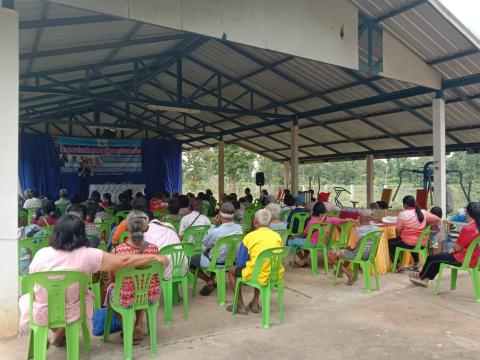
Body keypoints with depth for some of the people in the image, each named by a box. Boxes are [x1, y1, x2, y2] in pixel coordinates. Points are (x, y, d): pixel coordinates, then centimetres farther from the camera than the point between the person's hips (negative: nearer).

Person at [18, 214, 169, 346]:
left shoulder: (41, 254, -16)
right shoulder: (87, 255, -22)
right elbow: (124, 261, -23)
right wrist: (155, 257, -16)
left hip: (41, 314, 2)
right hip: (71, 313, -1)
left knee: (26, 299, 34)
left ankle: (57, 331, 28)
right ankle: (59, 334, 30)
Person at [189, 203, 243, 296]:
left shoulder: (215, 232, -33)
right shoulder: (239, 228, -16)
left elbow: (205, 244, -9)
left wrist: (214, 225, -12)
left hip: (217, 263, -6)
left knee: (189, 260, 12)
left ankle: (210, 282, 14)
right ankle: (212, 279, 28)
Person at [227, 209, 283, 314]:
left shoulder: (249, 237, -10)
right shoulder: (277, 236, 1)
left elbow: (240, 263, -4)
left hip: (258, 276, -5)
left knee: (232, 271, 21)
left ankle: (241, 306, 24)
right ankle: (255, 303, 36)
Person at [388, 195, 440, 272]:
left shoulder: (403, 214, -14)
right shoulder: (423, 212, 1)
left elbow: (398, 231, -8)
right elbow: (437, 219, 9)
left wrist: (398, 238, 11)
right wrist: (426, 224, 17)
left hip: (408, 242, -6)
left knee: (390, 243, 16)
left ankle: (398, 265, 10)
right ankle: (416, 263, 30)